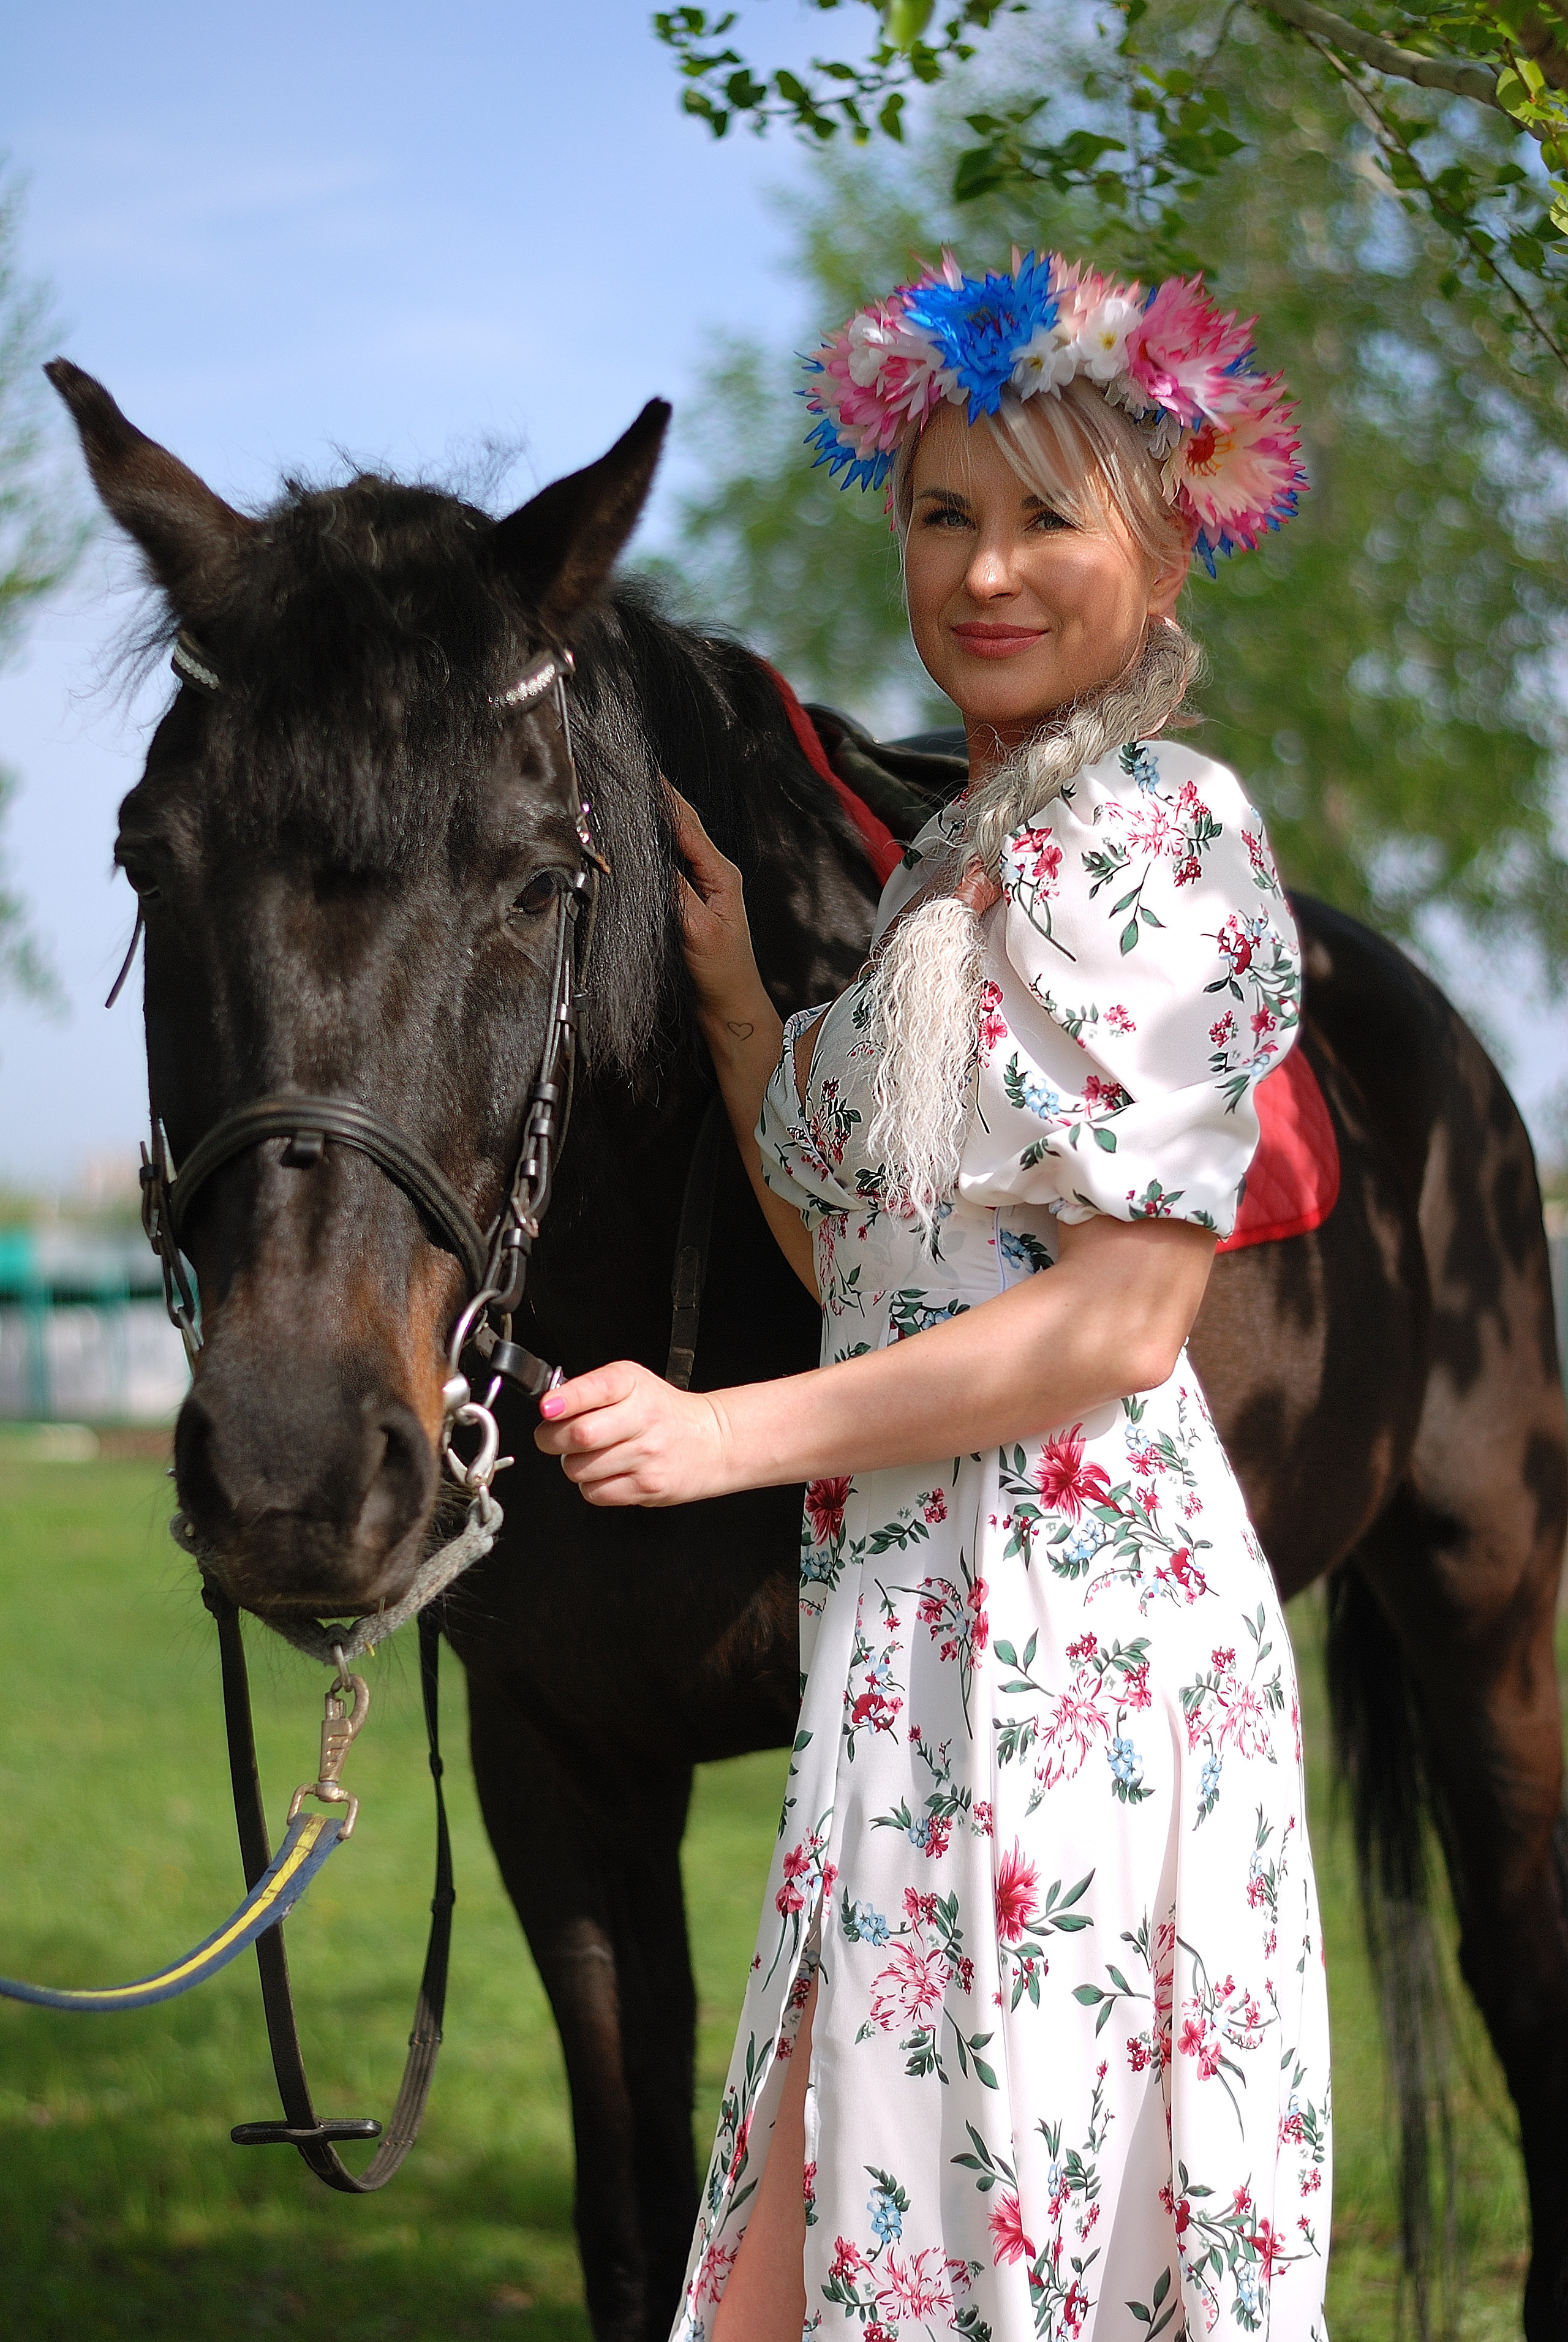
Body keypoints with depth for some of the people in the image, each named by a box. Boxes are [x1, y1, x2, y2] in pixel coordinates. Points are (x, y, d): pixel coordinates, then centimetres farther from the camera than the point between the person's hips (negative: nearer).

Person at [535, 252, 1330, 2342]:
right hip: (925, 1607, 9)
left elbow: (1121, 1321, -16)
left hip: (1060, 1609, -9)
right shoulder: (964, 852, 17)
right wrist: (731, 992, 11)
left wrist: (728, 1437, -17)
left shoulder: (1171, 833, -9)